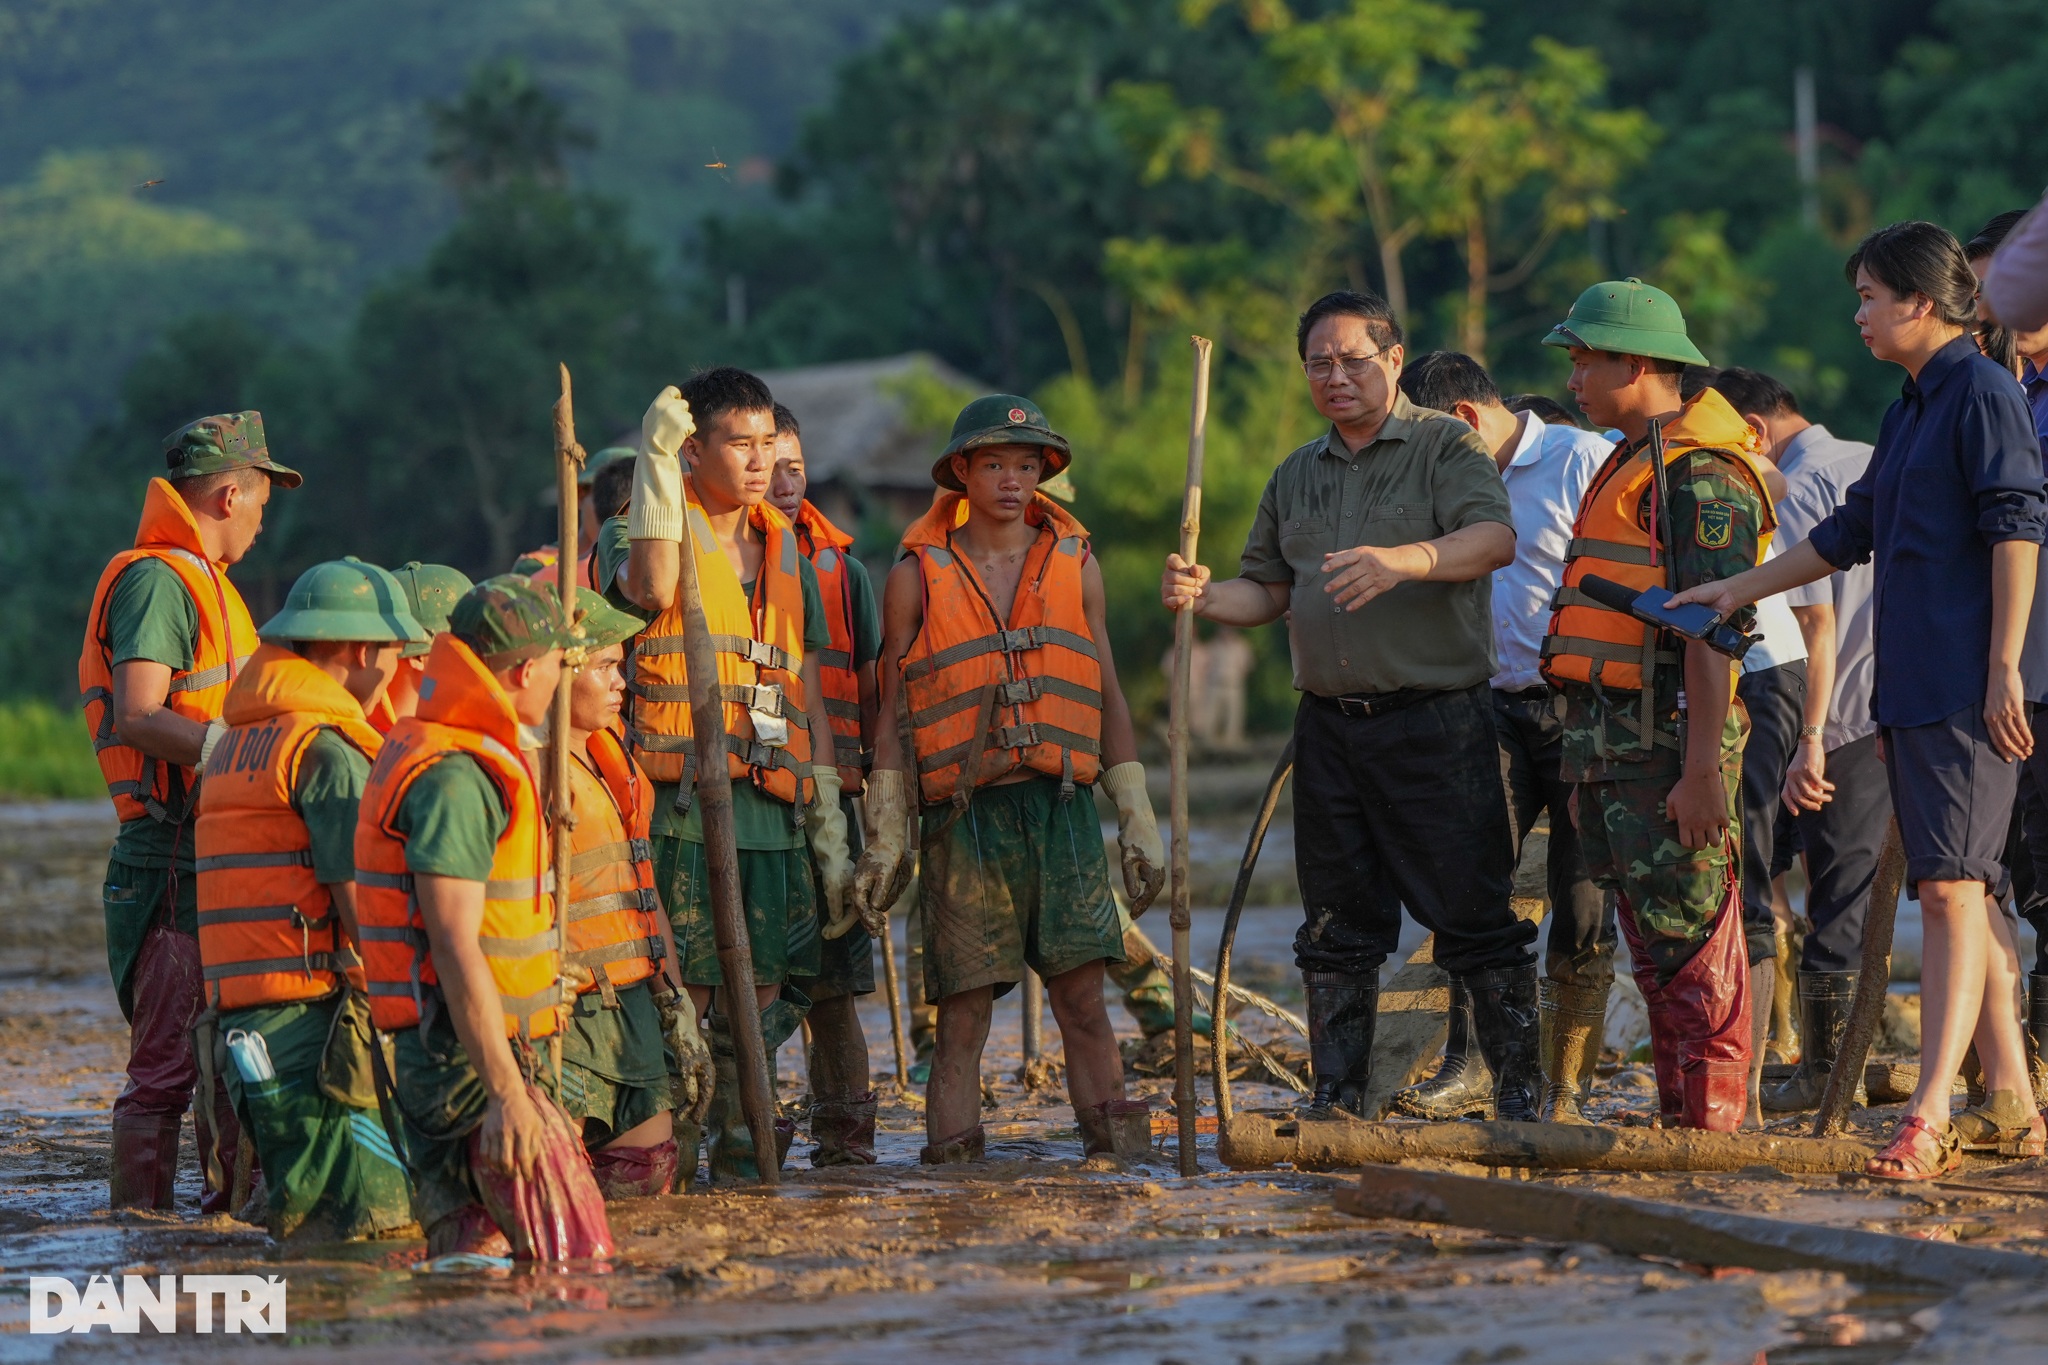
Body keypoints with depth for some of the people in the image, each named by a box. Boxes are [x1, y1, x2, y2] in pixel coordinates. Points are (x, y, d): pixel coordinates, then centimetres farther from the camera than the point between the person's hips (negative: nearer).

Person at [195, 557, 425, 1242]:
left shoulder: (237, 743, 21)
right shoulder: (327, 747, -10)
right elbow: (364, 907, -14)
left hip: (242, 1022, 9)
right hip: (313, 1019, -9)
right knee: (377, 1223, -12)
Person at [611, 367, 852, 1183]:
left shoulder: (784, 550, 19)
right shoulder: (639, 533, 1)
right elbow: (651, 588, -26)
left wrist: (829, 824, 16)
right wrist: (657, 460, -23)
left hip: (771, 812, 6)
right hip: (679, 807, -5)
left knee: (765, 993, 6)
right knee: (681, 994, -7)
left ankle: (736, 1147, 17)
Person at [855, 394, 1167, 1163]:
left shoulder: (1075, 565, 13)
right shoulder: (919, 574, 5)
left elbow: (1108, 701, 17)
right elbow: (893, 716, 6)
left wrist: (1138, 821, 12)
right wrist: (886, 837, 1)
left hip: (1062, 806, 2)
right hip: (965, 812, -2)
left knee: (1082, 996, -4)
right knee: (964, 1010, -3)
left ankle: (1113, 1151, -2)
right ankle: (950, 1168, 2)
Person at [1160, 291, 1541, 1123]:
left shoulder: (1447, 446, -1)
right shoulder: (1295, 477, 18)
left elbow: (1495, 539, -17)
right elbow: (1268, 590, 20)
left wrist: (1405, 560, -35)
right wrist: (1205, 597, -2)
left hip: (1436, 719, -5)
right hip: (1330, 725, 6)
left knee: (1474, 914, -5)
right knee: (1338, 926, 8)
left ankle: (1520, 1093, 0)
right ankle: (1335, 1100, 13)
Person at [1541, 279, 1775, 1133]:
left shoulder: (1700, 476, -13)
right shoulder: (1631, 465, 19)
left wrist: (1702, 770, -24)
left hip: (1667, 737, -10)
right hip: (1608, 739, 10)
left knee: (1690, 941, -7)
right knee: (1653, 945, 12)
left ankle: (1713, 1127, -5)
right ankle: (1677, 1120, 16)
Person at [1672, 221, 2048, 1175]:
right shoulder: (1909, 410, 20)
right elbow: (1850, 533, 29)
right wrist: (1736, 592, 29)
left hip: (1968, 692, -9)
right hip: (1911, 690, 9)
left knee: (1952, 889, -15)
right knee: (1964, 895, 9)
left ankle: (1929, 1114, -21)